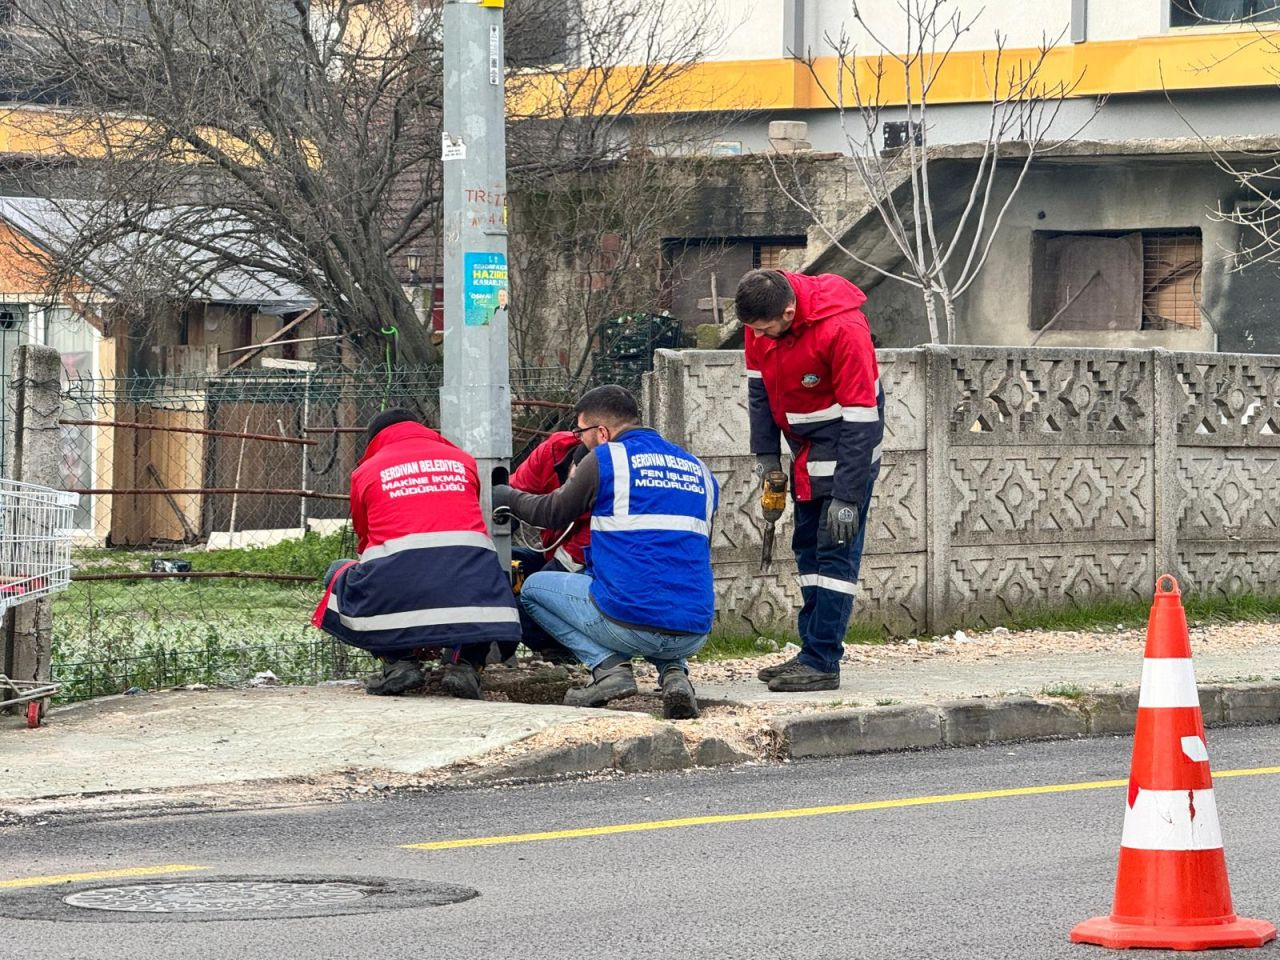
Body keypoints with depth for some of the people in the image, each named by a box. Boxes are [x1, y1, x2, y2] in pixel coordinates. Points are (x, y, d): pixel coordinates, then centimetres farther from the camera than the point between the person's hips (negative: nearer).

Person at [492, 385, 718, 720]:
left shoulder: (605, 459, 0)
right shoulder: (700, 470, 17)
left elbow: (551, 514, 14)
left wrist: (504, 497, 33)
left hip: (630, 622, -5)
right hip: (694, 635, 5)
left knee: (534, 588, 19)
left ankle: (609, 667, 0)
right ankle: (674, 671, 9)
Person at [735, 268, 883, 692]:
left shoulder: (843, 329, -30)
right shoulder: (760, 318, -10)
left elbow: (860, 418, -27)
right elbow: (758, 385, 6)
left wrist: (848, 497, -26)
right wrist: (765, 454, 1)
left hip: (846, 444, -8)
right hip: (806, 447, 8)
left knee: (836, 549, -10)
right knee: (808, 546, 11)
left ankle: (822, 663, -11)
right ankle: (813, 652, 18)